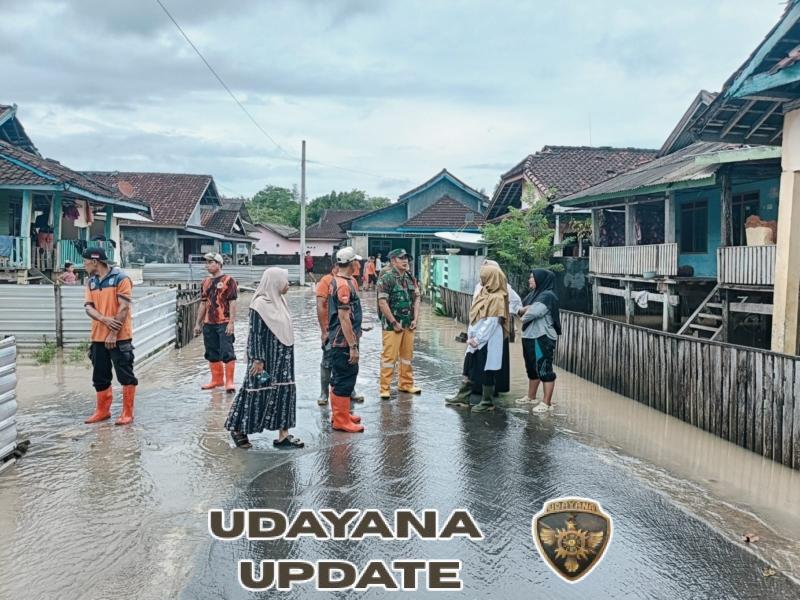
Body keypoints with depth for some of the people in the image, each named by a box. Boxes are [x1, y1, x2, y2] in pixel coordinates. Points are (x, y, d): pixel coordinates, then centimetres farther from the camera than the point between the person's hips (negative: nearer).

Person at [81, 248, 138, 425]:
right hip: (98, 337, 7)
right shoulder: (91, 282, 12)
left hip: (119, 337, -7)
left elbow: (124, 308, -13)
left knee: (125, 375, -1)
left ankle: (127, 413, 6)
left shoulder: (121, 278, -8)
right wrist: (105, 320, -16)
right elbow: (88, 306, 4)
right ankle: (102, 411, 26)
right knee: (100, 376, 13)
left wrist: (113, 333, -17)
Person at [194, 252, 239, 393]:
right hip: (208, 324, 7)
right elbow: (203, 304, 19)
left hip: (223, 323, -7)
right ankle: (217, 379, 25)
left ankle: (229, 381, 1)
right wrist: (198, 323, 17)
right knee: (212, 354, 13)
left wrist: (231, 323, -16)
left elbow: (232, 303, -10)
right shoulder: (206, 282, 14)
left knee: (227, 352, -6)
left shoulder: (228, 280, -6)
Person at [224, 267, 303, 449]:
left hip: (282, 357, 8)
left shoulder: (279, 300, 9)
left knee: (285, 391, 7)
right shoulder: (260, 303, -16)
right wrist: (258, 359, -19)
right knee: (258, 392, 1)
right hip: (266, 357, -8)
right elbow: (255, 334, -17)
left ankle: (283, 435, 12)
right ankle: (238, 429, 19)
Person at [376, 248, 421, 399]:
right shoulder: (386, 278, -11)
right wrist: (394, 322, -14)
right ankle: (384, 388, 4)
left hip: (408, 324, 7)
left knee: (407, 354, 13)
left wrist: (415, 319, 4)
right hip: (392, 324, -6)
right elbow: (382, 302, -15)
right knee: (389, 356, -4)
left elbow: (416, 299, 14)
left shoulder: (410, 278, 10)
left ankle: (406, 384, 25)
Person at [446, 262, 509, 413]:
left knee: (486, 372, 1)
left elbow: (491, 322, -19)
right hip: (476, 339, 9)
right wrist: (471, 336, 4)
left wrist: (477, 339, -17)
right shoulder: (483, 292, 11)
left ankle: (488, 402, 14)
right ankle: (462, 397, 23)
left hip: (487, 341, -9)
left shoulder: (497, 298, -15)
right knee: (469, 369, 14)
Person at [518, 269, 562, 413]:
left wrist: (524, 315, -2)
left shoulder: (548, 296, -13)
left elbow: (533, 313, -23)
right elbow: (519, 309, 11)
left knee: (544, 369, -5)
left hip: (542, 338, -10)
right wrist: (525, 309, -12)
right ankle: (531, 396, 32)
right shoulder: (533, 294, 15)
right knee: (532, 368, 19)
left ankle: (547, 402, -1)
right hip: (529, 336, 10)